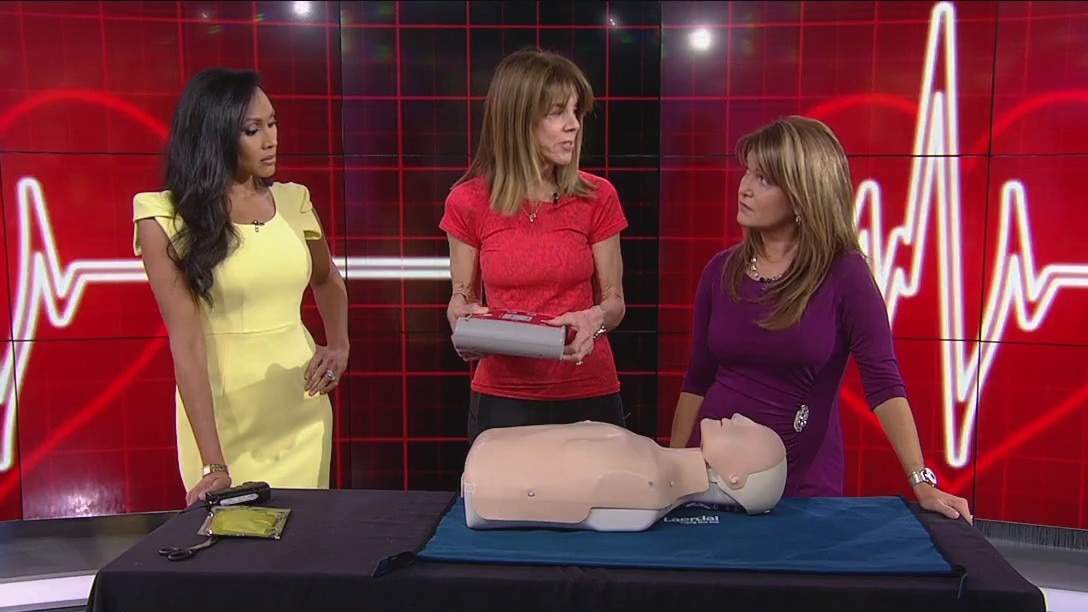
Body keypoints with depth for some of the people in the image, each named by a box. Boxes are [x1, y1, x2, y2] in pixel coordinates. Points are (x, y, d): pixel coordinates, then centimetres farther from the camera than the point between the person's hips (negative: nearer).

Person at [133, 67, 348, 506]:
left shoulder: (293, 201, 3)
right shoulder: (168, 217, -9)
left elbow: (328, 281, 23)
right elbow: (185, 337, -16)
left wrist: (339, 345, 5)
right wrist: (213, 464, -21)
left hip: (304, 409, 4)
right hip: (221, 416, -3)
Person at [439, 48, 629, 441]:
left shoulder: (598, 197, -4)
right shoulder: (468, 202, -4)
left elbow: (614, 298, 2)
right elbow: (462, 296, 6)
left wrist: (596, 318, -20)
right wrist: (464, 320, -16)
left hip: (589, 396, 1)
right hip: (502, 398, 0)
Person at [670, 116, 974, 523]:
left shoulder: (843, 273, -10)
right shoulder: (721, 271, 1)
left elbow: (884, 382, -15)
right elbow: (697, 380, 6)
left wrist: (922, 482, -23)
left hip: (804, 483, -3)